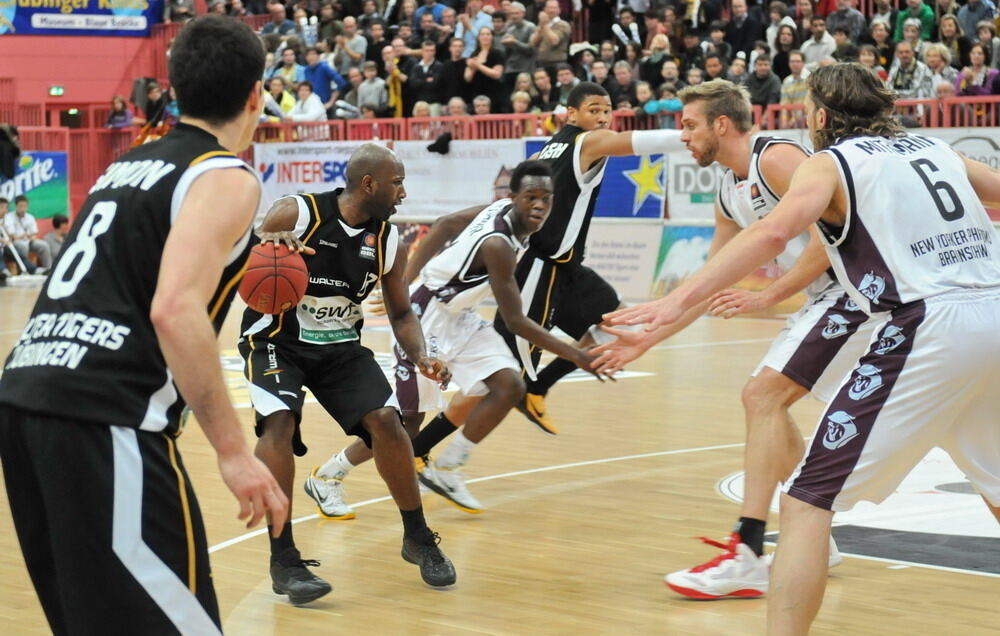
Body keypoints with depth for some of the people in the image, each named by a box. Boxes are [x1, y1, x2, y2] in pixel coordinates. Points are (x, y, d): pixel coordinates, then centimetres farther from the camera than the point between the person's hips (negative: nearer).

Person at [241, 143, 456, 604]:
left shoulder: (389, 242, -5)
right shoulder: (295, 214, -19)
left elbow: (400, 312, 8)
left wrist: (420, 357, -12)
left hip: (341, 345, 4)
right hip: (277, 340, -4)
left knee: (385, 420, -10)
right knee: (279, 423, -26)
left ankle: (418, 540, 11)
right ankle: (283, 560, -18)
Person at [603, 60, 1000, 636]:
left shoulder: (831, 162, 5)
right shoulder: (935, 149, 22)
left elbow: (775, 230, -13)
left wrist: (679, 301, -21)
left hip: (928, 326, -7)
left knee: (807, 501, -4)